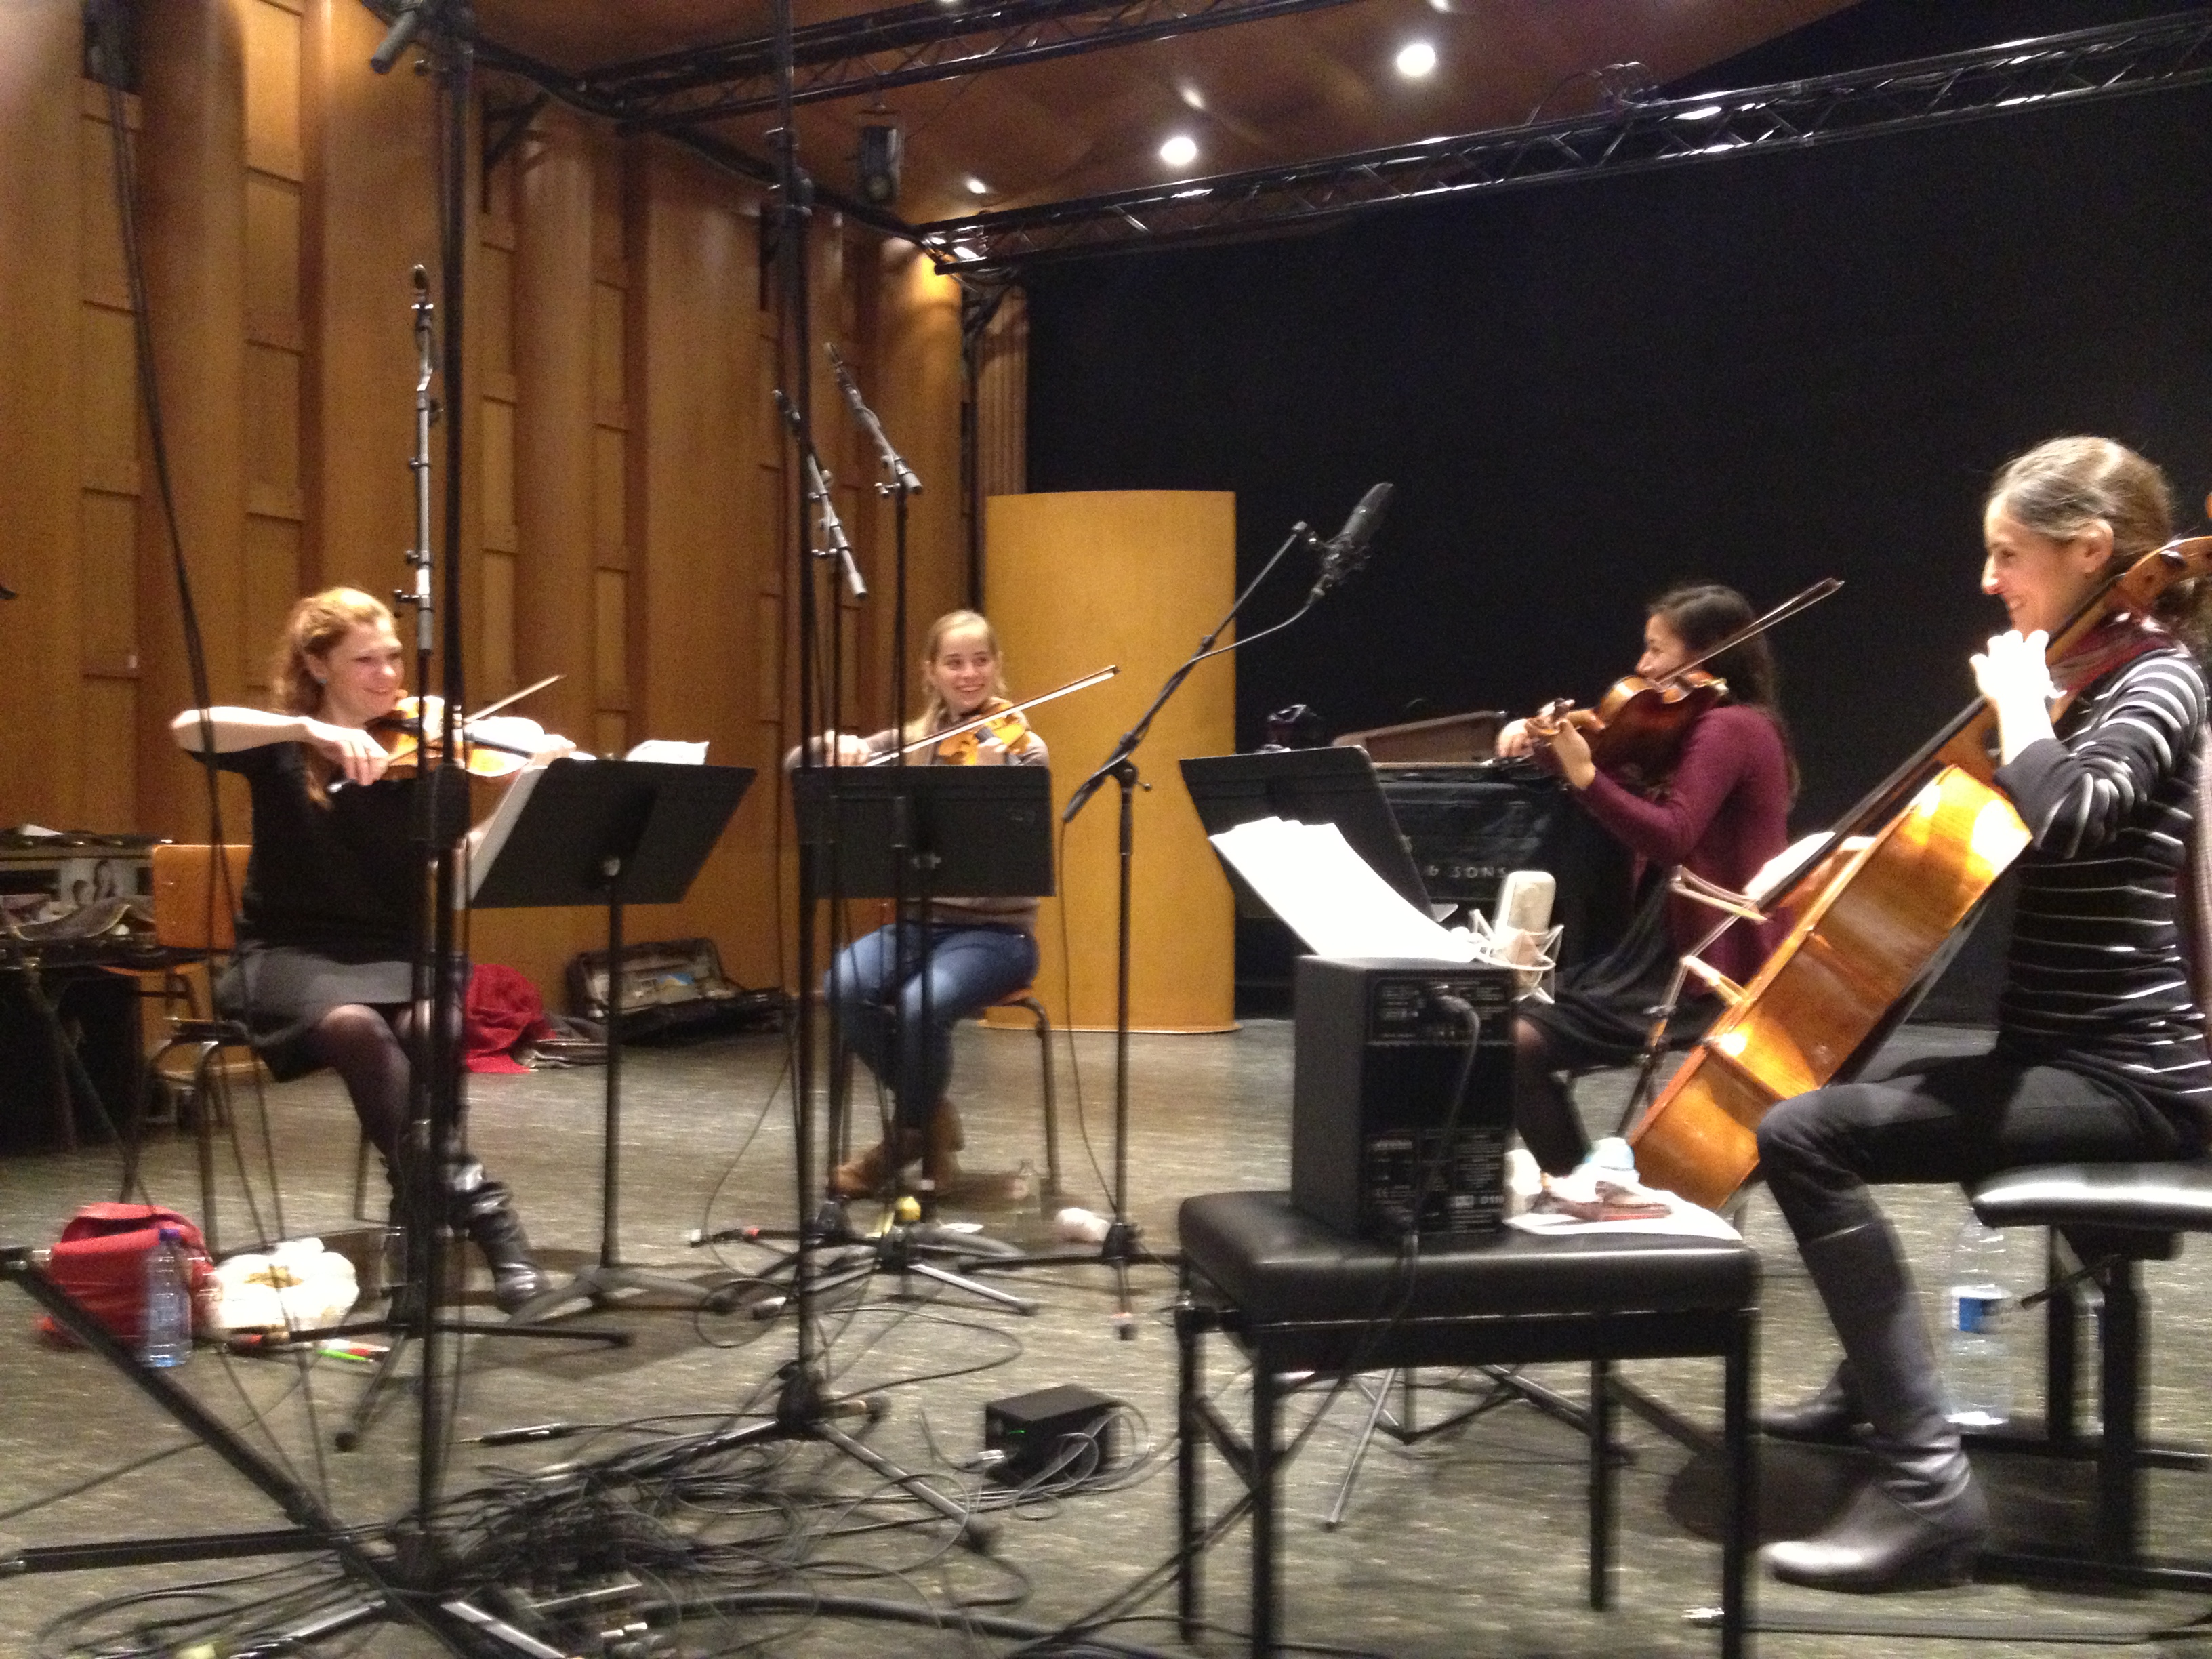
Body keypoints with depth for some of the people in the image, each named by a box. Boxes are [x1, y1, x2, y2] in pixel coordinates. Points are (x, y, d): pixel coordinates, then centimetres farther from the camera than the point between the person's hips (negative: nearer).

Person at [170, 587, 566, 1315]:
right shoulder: (282, 748, 4)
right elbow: (188, 728, -17)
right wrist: (310, 729, -28)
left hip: (396, 951, 2)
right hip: (292, 953, -1)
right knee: (356, 1026, -34)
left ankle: (430, 1206, -23)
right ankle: (473, 1205, -31)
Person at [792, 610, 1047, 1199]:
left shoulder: (1022, 748, -4)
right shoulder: (912, 740, 8)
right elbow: (799, 764, 4)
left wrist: (989, 776, -34)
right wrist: (840, 746, -17)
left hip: (996, 931, -4)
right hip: (921, 922, 4)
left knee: (922, 1004, -33)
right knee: (844, 984, -26)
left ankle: (906, 1135, -4)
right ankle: (930, 1117, -3)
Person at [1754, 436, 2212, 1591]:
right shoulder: (2092, 679, 15)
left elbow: (2064, 815, -36)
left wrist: (2018, 702, -18)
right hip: (2068, 1055, 10)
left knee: (1802, 1133, -25)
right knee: (1822, 1080, 26)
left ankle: (1926, 1483, -24)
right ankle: (1870, 1385, 36)